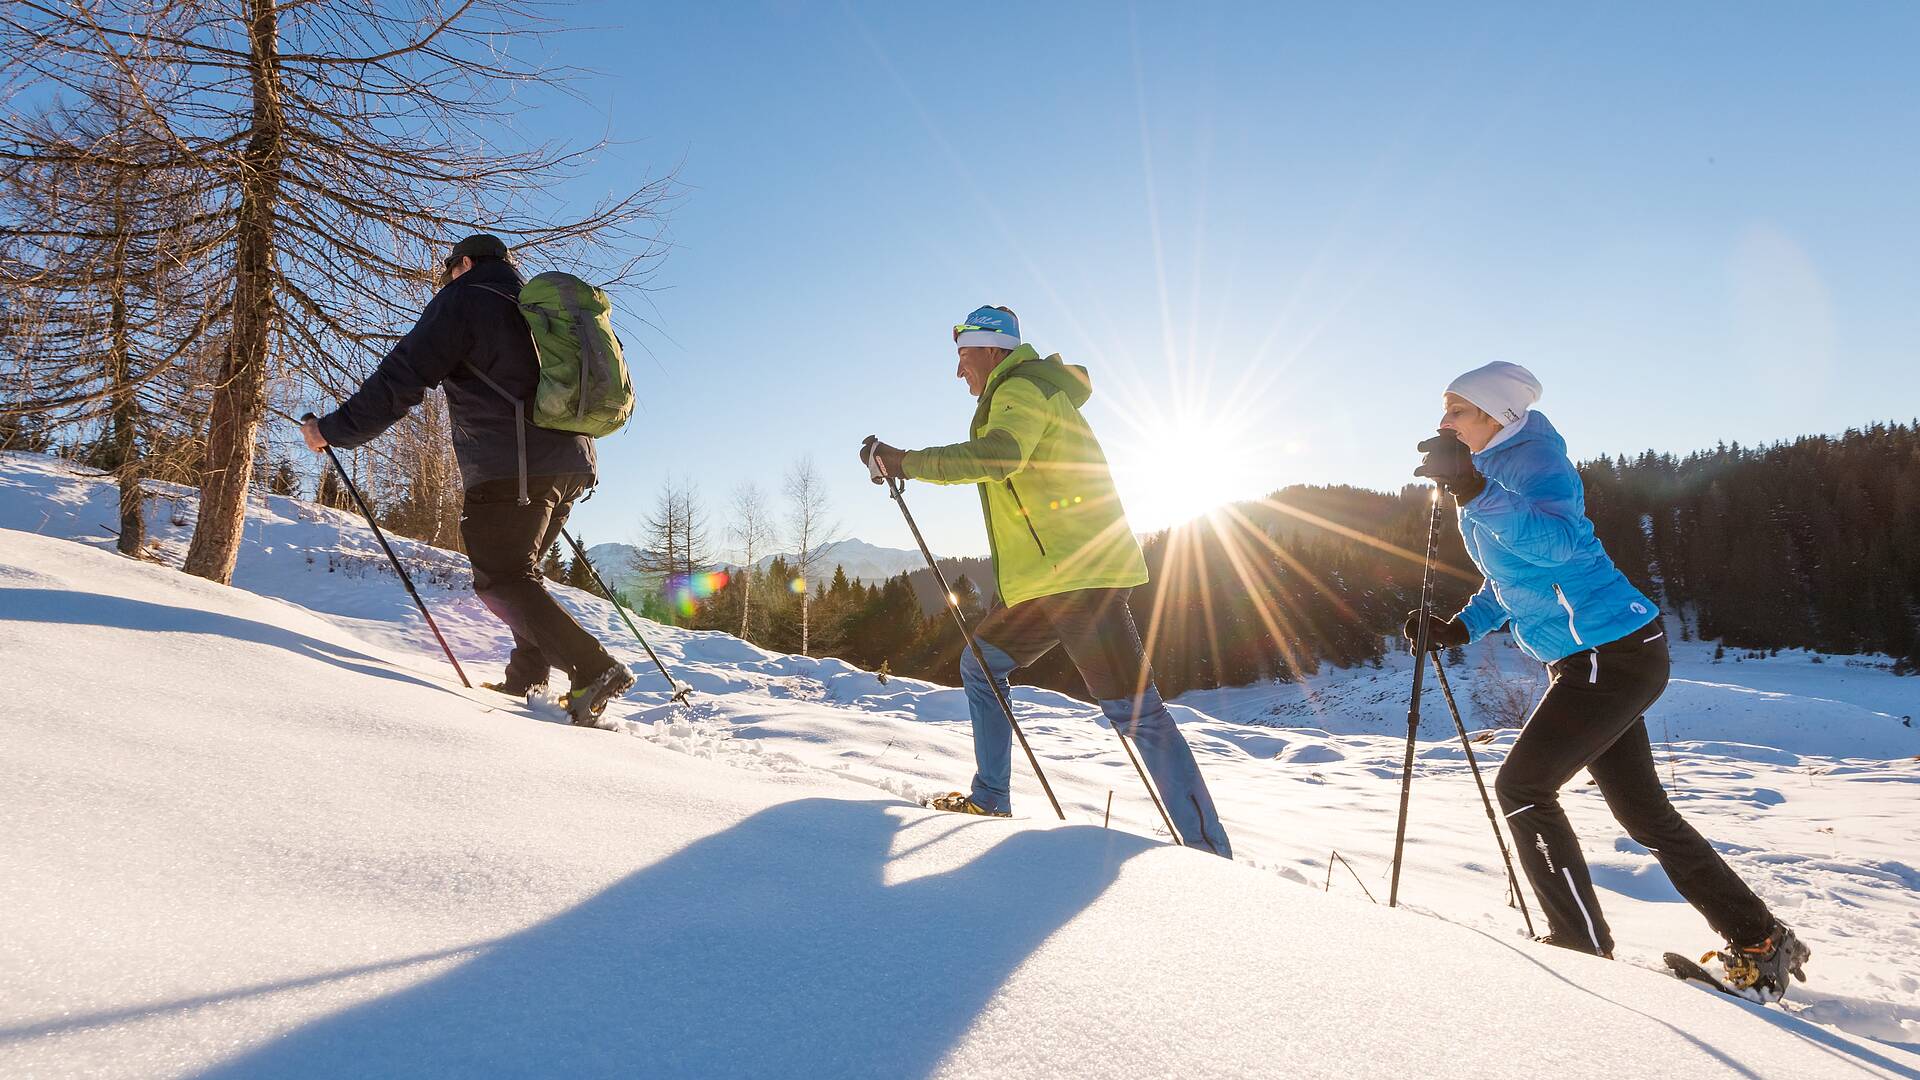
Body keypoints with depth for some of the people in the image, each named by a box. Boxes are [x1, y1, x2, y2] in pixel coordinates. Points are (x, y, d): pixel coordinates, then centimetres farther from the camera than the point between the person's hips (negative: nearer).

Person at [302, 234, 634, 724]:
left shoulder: (463, 299, 2)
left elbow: (401, 378, -6)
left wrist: (334, 430, 0)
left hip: (510, 466, -8)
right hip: (570, 464, 8)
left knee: (501, 582, -6)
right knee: (516, 570, 19)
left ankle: (594, 670, -19)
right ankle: (528, 676, 16)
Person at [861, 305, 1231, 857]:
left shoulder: (1022, 390, -8)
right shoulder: (1026, 394, 24)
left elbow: (997, 456, -29)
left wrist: (906, 462, -25)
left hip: (1079, 575, -11)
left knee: (1136, 712, -11)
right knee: (980, 666, 18)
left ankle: (1208, 848, -7)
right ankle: (990, 800, 24)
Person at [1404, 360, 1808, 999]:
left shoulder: (1532, 459, -16)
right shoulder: (1489, 473, 12)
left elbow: (1559, 542, -35)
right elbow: (1509, 579, 21)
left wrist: (1474, 491, -43)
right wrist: (1460, 628, 8)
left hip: (1613, 651, -10)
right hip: (1591, 659, 10)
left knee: (1522, 784, -10)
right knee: (1644, 812, 16)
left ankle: (1583, 946, 1)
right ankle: (1760, 942, 28)